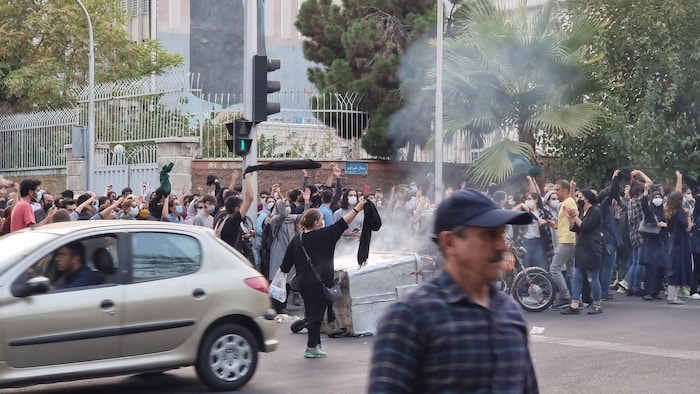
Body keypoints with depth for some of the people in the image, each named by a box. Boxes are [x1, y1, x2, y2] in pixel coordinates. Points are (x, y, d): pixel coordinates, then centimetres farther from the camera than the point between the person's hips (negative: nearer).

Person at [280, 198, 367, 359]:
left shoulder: (297, 239, 7)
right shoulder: (322, 235, -10)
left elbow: (285, 264, 10)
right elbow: (342, 224, -12)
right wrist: (356, 209, -9)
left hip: (303, 281, 7)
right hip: (319, 282, -7)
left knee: (311, 312, 15)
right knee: (317, 313, -1)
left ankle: (316, 344, 23)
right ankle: (311, 347, 1)